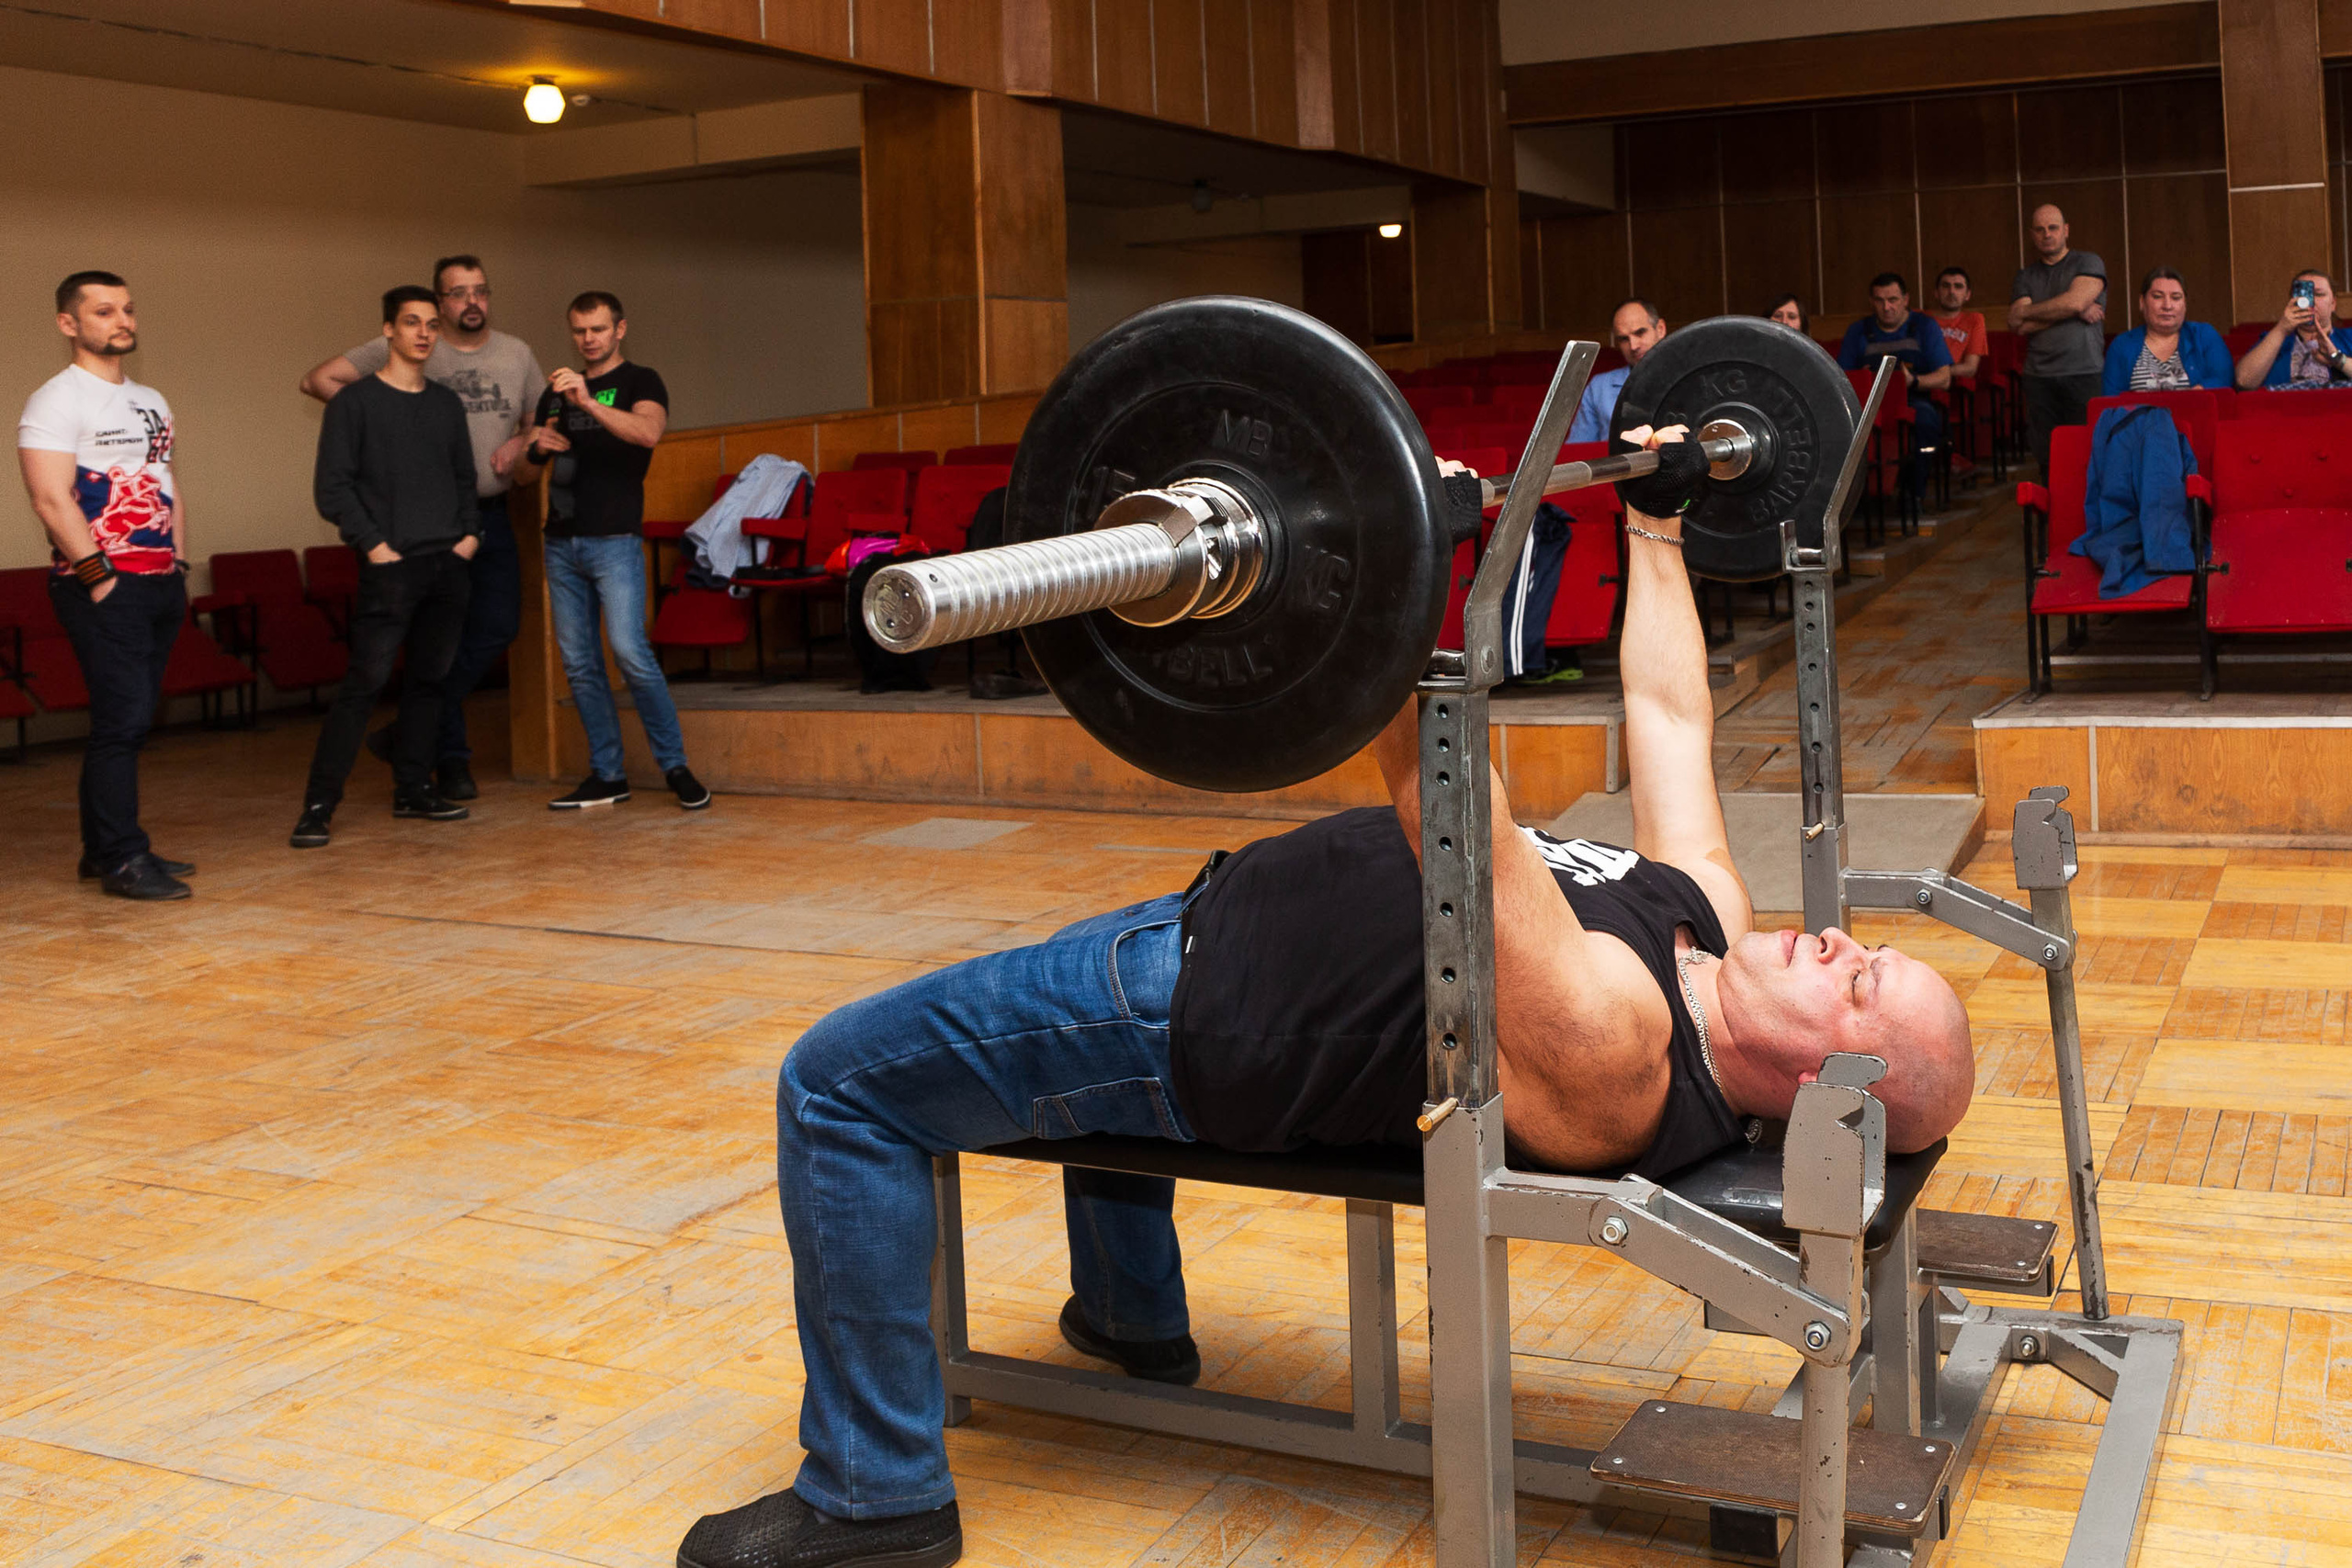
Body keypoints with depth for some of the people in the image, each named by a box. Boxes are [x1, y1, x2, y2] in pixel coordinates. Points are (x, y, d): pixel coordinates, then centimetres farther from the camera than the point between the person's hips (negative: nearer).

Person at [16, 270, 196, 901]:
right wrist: (99, 577, -17)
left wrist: (180, 566, 14)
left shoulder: (150, 401, 19)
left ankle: (102, 849, 17)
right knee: (123, 719, -11)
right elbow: (51, 499, -15)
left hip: (161, 586, 8)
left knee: (131, 719, 10)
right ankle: (121, 860, -7)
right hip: (104, 588, -8)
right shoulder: (56, 400, -7)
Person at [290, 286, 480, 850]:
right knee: (365, 681, -10)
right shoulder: (355, 402, -1)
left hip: (448, 565, 6)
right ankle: (319, 804, -8)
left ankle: (413, 788, 18)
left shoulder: (447, 404, 16)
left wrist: (470, 533, 6)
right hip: (390, 567, -6)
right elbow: (331, 487, -5)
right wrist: (373, 545, -12)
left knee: (429, 678, 8)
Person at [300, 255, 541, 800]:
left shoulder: (517, 355, 9)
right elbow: (319, 380, -4)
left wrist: (520, 444, -3)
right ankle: (450, 757, 12)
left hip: (490, 512, 5)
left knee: (499, 626, 2)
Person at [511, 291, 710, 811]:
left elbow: (649, 432, -20)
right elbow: (523, 473, 21)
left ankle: (675, 765, -7)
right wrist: (536, 448, -2)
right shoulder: (556, 391, 19)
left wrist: (589, 402, -31)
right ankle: (607, 776, 10)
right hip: (561, 542, 6)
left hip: (614, 539, -6)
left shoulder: (640, 383, 3)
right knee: (579, 664, 4)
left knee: (630, 652, -16)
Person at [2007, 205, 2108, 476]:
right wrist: (2076, 312, -4)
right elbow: (2019, 326, 2)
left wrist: (2025, 312, 0)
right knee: (2048, 461, -2)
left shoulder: (2088, 263, 7)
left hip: (2084, 374, -3)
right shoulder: (2026, 276, 16)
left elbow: (2075, 301, -11)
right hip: (2039, 377, 3)